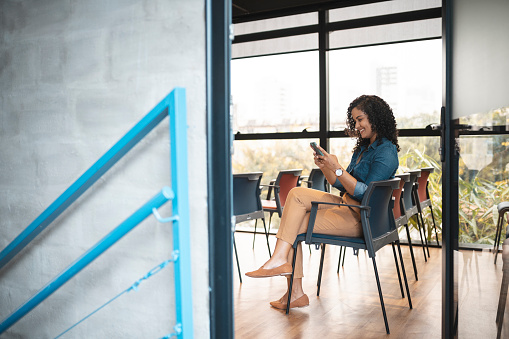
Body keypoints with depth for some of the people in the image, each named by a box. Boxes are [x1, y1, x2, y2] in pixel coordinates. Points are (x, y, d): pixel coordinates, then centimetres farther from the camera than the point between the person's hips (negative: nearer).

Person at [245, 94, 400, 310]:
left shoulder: (386, 152, -12)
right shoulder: (364, 147, 16)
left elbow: (365, 193, -19)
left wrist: (337, 168, -22)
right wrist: (325, 168, -1)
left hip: (361, 218, -9)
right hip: (347, 206, 9)